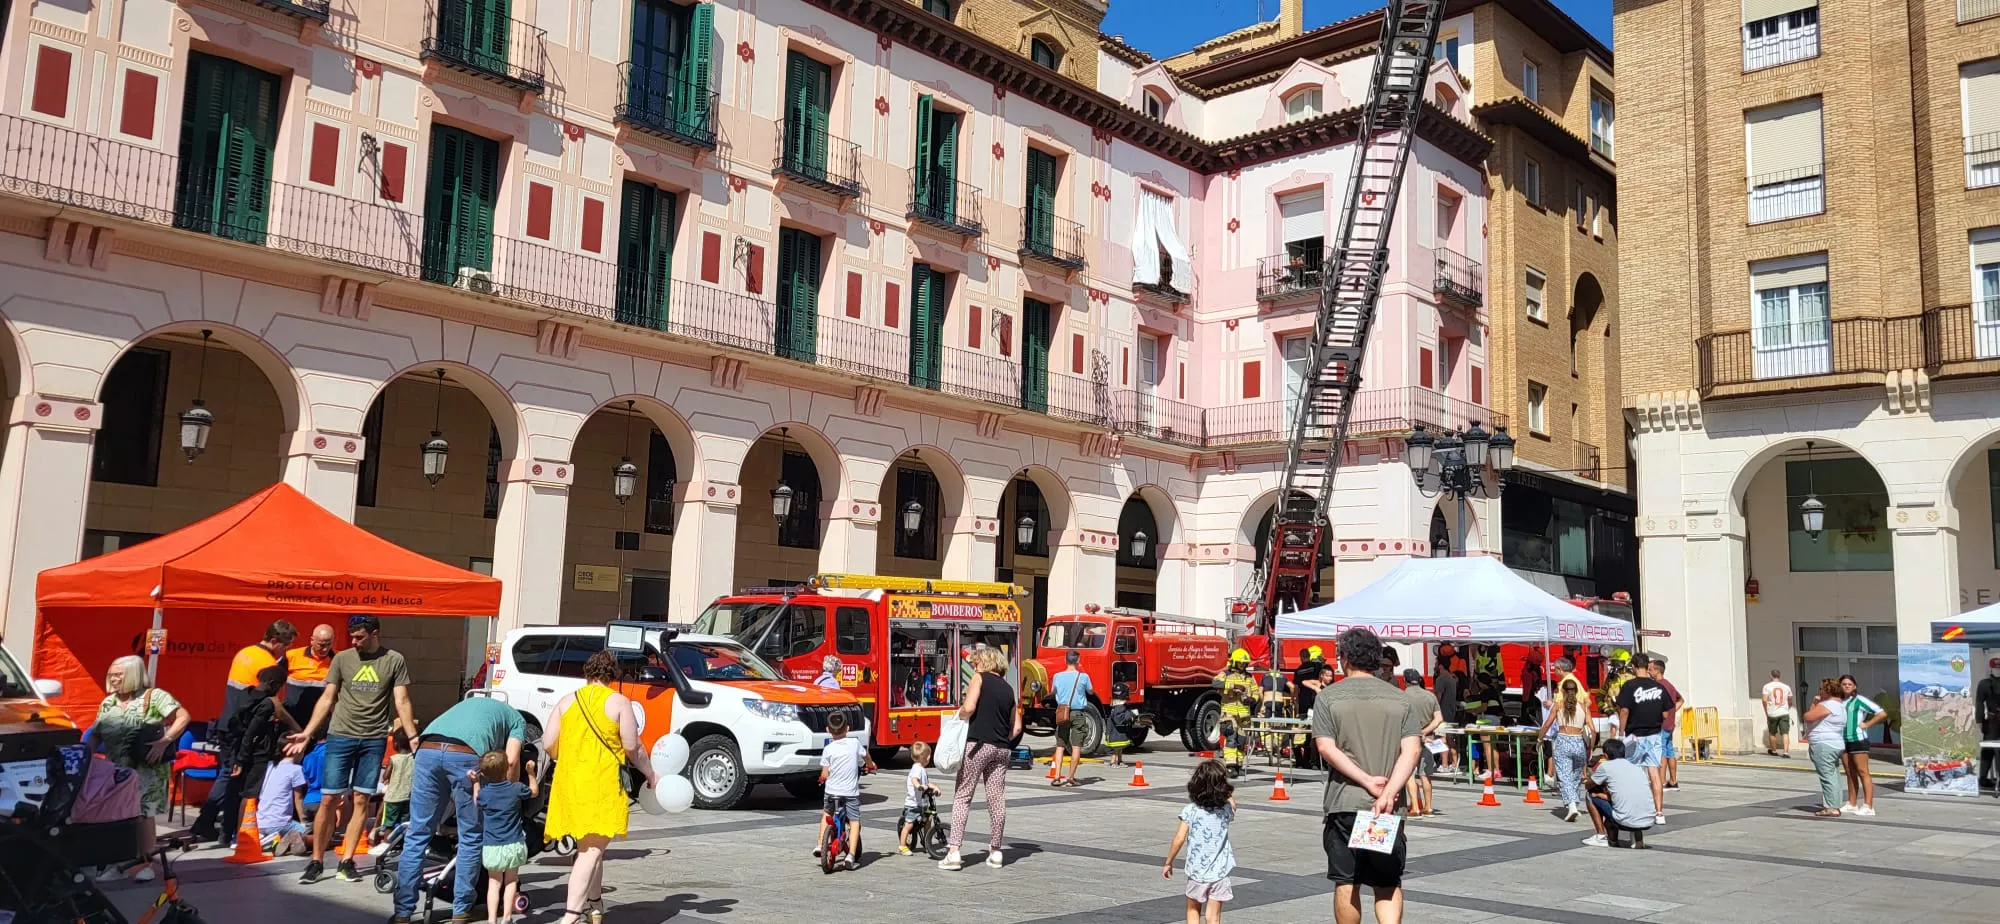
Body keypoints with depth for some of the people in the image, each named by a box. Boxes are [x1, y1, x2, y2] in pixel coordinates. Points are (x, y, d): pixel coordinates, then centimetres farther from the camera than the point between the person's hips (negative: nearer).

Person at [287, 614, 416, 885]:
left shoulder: (394, 660, 1)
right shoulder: (342, 659, 4)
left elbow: (402, 703, 1)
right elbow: (327, 699, 6)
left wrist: (413, 738, -6)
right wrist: (307, 733, -1)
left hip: (374, 740, 0)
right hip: (340, 736, 1)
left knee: (361, 800, 3)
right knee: (329, 800, 0)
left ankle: (347, 861, 12)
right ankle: (317, 862, 10)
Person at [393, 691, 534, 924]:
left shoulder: (469, 703, 43)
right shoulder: (516, 718, 28)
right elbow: (511, 760, 10)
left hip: (427, 749, 4)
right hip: (465, 755, -4)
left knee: (417, 835, 10)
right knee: (471, 837, 12)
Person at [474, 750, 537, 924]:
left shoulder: (483, 793, -8)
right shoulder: (516, 789, -7)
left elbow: (476, 801, 15)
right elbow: (533, 792, 13)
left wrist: (475, 782, 20)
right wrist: (531, 773, 25)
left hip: (491, 847, 0)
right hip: (514, 845, 0)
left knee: (494, 883, 10)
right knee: (511, 880, 14)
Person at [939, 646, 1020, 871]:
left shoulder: (980, 678, 1)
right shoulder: (1008, 689, 17)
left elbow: (968, 708, -13)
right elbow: (1016, 728, 14)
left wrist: (959, 716, 6)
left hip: (978, 743, -5)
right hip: (1002, 749, 5)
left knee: (962, 797, -1)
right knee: (997, 799, 10)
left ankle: (954, 853, -5)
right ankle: (995, 852, 16)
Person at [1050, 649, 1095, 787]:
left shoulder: (1058, 676, -1)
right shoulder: (1083, 677, -6)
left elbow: (1052, 691, 17)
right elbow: (1090, 692, 11)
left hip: (1062, 712, 2)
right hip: (1078, 713, -2)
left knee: (1060, 746, 7)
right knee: (1076, 746, 3)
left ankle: (1057, 776, -1)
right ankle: (1071, 777, 1)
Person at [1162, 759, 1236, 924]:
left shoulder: (1190, 810, -10)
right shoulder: (1226, 810, -3)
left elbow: (1179, 839, -10)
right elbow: (1232, 802, 23)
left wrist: (1168, 862, 0)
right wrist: (1224, 783, 16)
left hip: (1196, 871, -1)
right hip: (1220, 872, 1)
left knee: (1193, 910, 21)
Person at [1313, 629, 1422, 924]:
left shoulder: (1328, 697, 1)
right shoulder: (1402, 699, 7)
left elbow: (1326, 747, -10)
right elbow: (1411, 750, -5)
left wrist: (1367, 781, -12)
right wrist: (1388, 794, -13)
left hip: (1344, 803, -1)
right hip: (1389, 809, 2)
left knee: (1346, 883, 9)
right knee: (1389, 884, 10)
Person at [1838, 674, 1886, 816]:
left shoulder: (1859, 700, -6)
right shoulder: (1839, 702, 12)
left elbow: (1882, 714, -10)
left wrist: (1866, 724, -10)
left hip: (1857, 739, -7)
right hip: (1843, 741, 7)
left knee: (1862, 772, -6)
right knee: (1850, 773, 11)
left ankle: (1868, 806, -7)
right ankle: (1852, 805, 16)